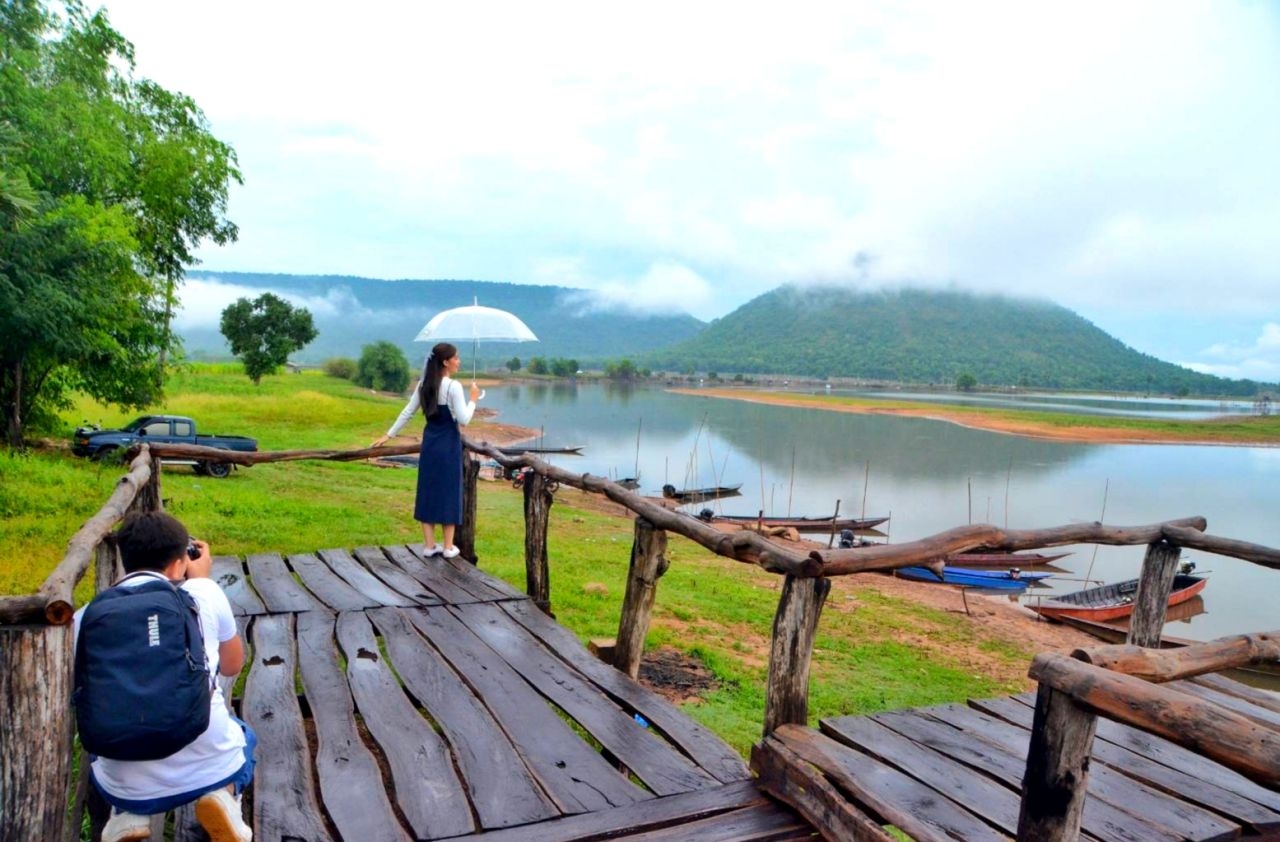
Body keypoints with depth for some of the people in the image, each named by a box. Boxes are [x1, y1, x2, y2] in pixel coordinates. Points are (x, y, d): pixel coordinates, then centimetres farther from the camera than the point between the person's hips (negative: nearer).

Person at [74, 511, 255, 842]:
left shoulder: (86, 617, 0)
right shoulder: (203, 593, -5)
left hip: (128, 785, 2)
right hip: (212, 769, -2)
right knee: (242, 734, 34)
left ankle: (127, 814, 8)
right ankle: (224, 797, 2)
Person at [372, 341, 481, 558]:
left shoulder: (423, 384, 5)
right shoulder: (453, 386, -15)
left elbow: (407, 412, 9)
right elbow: (464, 420, -17)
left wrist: (389, 434, 16)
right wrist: (473, 400, -3)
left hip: (429, 443, 6)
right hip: (448, 444, -6)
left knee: (428, 491, 11)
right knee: (448, 492, 4)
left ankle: (429, 545, 16)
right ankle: (448, 547, 10)